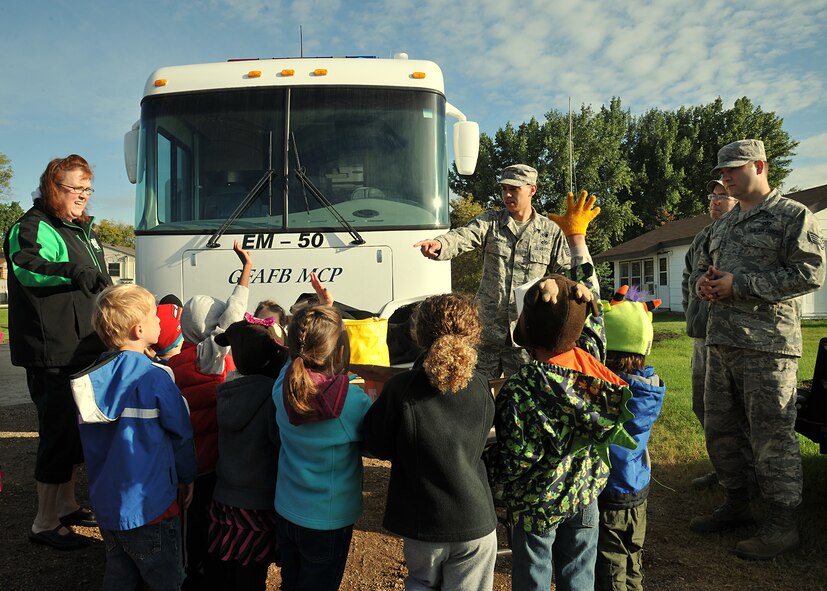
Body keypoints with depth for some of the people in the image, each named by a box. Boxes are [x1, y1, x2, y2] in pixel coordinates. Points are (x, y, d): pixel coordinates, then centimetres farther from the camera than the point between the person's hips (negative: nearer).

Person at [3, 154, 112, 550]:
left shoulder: (82, 229, 16)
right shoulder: (33, 228, -12)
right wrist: (71, 271, -48)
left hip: (84, 351, 10)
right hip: (52, 357, -9)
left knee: (77, 431, 19)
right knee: (58, 434, -3)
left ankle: (66, 506, 36)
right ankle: (44, 524, 12)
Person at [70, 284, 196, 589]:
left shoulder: (91, 376, -3)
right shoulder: (154, 377, -21)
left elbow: (94, 439, 9)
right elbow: (181, 432, -11)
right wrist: (187, 477, 6)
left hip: (106, 503, 6)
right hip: (149, 504, -6)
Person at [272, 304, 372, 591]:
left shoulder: (283, 386, -14)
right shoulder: (353, 400, -28)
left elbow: (295, 357, 7)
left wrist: (324, 309, 7)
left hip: (285, 511, 5)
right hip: (328, 521, -4)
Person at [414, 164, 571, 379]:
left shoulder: (550, 231, 5)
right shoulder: (491, 221, 4)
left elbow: (566, 273, 10)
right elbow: (464, 236, -16)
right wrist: (439, 244, -36)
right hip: (487, 328, 1)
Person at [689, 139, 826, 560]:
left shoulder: (793, 216, -2)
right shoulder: (724, 224, 20)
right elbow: (701, 268, 27)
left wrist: (739, 284, -16)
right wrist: (702, 282, 2)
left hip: (767, 344, -8)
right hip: (720, 342, 8)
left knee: (772, 435, -2)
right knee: (719, 429, 13)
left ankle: (782, 524, 12)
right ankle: (736, 505, 29)